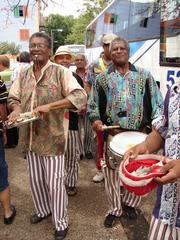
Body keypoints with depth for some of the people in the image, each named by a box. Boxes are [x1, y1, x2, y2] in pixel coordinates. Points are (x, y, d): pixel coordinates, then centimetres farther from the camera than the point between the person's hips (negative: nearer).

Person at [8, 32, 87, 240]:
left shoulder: (60, 72, -9)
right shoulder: (23, 74, 10)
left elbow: (80, 96, -19)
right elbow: (13, 97, 16)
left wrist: (50, 106, -28)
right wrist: (16, 108, -9)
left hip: (52, 137, -5)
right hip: (30, 136, 6)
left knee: (54, 182, 4)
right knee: (35, 179, 19)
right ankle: (43, 209, 45)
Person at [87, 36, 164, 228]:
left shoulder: (144, 75, 6)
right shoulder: (102, 78, 8)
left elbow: (157, 103, 5)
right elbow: (93, 104, 10)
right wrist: (95, 119, -9)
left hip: (139, 134, 1)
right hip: (112, 134, 0)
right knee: (111, 173, 8)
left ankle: (129, 203, 39)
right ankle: (115, 209, 31)